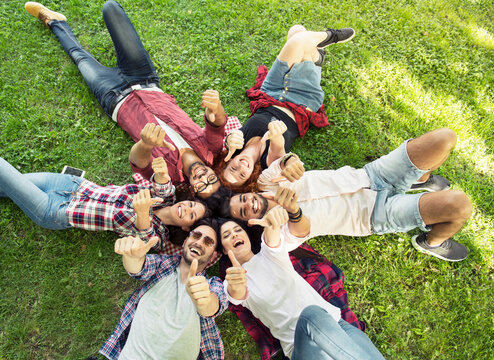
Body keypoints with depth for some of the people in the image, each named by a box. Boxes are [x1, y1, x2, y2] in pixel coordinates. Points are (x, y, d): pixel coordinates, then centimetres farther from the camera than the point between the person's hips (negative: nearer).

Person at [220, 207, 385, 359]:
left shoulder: (268, 251, 11)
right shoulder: (231, 281, 8)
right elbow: (237, 295, -17)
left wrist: (272, 227, -39)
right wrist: (235, 285, -43)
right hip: (300, 346, -1)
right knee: (311, 315, -35)